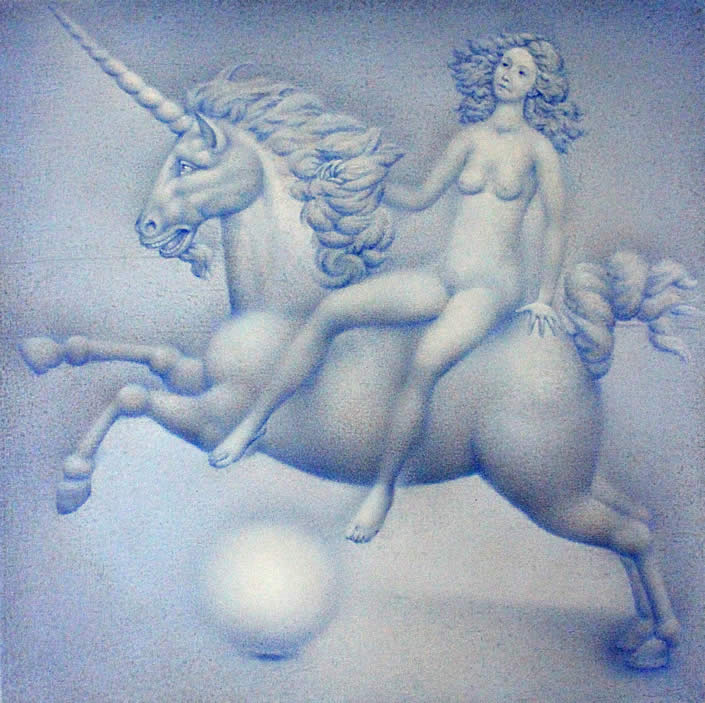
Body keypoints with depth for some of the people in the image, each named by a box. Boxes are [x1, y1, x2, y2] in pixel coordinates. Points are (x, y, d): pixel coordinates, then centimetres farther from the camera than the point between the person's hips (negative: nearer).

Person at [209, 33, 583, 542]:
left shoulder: (537, 147, -1)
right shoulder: (471, 136, 13)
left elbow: (556, 223, 2)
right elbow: (421, 198, 19)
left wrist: (544, 299, 2)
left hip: (494, 286, -5)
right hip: (444, 279, 5)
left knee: (426, 362, -35)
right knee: (330, 312, -13)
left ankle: (384, 489, -21)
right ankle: (255, 421, -3)